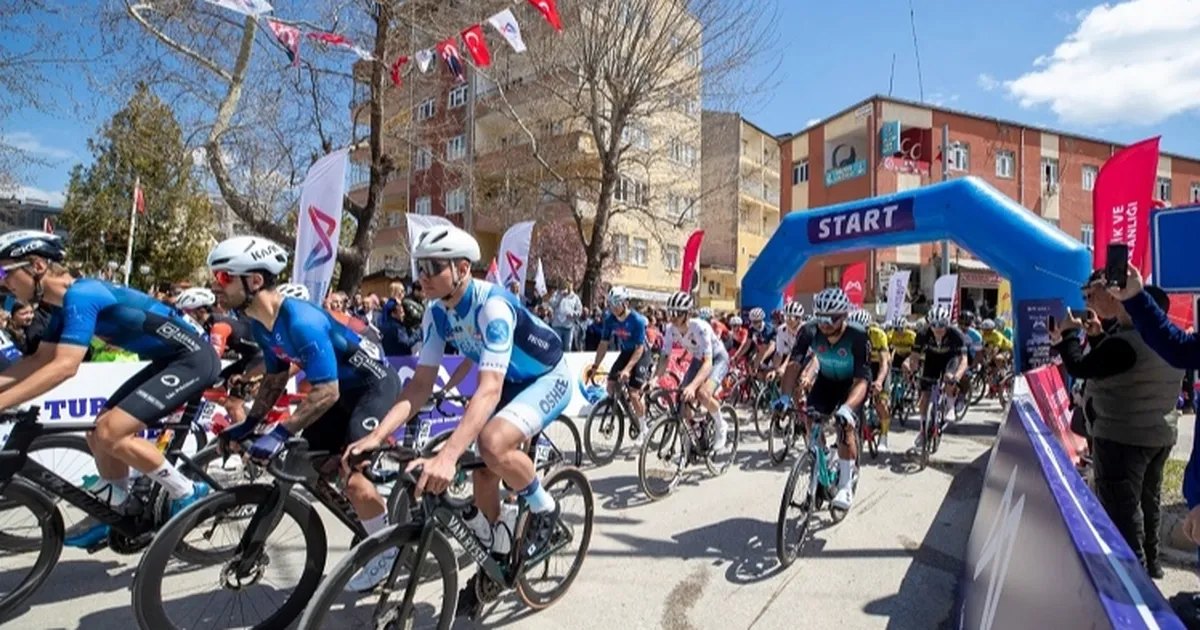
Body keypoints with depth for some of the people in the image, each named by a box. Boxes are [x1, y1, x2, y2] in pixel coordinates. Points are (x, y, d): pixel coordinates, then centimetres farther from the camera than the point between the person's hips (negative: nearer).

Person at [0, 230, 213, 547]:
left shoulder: (80, 295, -18)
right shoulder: (65, 304, 13)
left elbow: (64, 367, -26)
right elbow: (40, 360, 17)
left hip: (193, 359, -10)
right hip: (170, 361, 10)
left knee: (110, 433, -15)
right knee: (100, 433, 12)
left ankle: (187, 495, -1)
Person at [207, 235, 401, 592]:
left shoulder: (301, 320, -30)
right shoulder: (261, 324, -1)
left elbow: (326, 392, -31)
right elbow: (276, 377, 13)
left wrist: (280, 434, -32)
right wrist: (249, 425, 8)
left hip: (373, 384, -9)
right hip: (341, 389, 9)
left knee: (352, 476, -17)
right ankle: (373, 529, 30)